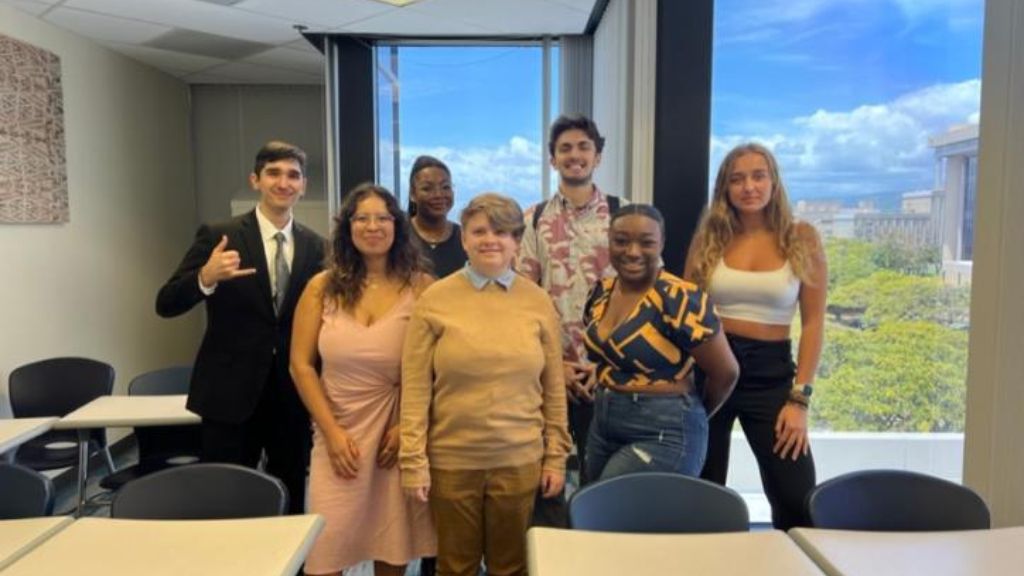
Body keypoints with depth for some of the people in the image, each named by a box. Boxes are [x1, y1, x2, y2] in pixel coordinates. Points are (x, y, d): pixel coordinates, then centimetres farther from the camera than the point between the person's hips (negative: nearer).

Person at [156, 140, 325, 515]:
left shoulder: (314, 246, 3)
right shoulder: (218, 237, -6)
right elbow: (166, 305, -9)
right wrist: (205, 278, -28)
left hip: (293, 394, 3)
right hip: (231, 393, -3)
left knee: (291, 501, 15)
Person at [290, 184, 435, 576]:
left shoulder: (420, 287, -3)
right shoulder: (323, 287, 2)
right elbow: (301, 365, 1)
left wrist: (407, 427, -11)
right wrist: (332, 432, -6)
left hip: (399, 430, -1)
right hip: (338, 432, 1)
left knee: (392, 544, 10)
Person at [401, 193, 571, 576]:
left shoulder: (538, 302, 0)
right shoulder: (434, 300, -6)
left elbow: (554, 388, 4)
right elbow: (415, 390, -5)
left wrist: (556, 456, 3)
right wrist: (413, 461, -8)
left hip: (521, 460, 1)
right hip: (451, 460, -1)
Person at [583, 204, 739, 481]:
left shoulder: (679, 299, -18)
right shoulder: (601, 292, 4)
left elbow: (725, 372, -13)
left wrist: (688, 414, 3)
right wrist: (607, 399, 8)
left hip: (663, 433, -7)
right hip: (603, 425, 8)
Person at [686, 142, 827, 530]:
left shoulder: (801, 238, 0)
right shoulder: (708, 238, 3)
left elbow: (813, 323, -1)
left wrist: (799, 398, -8)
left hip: (771, 371, -1)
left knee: (797, 499, -2)